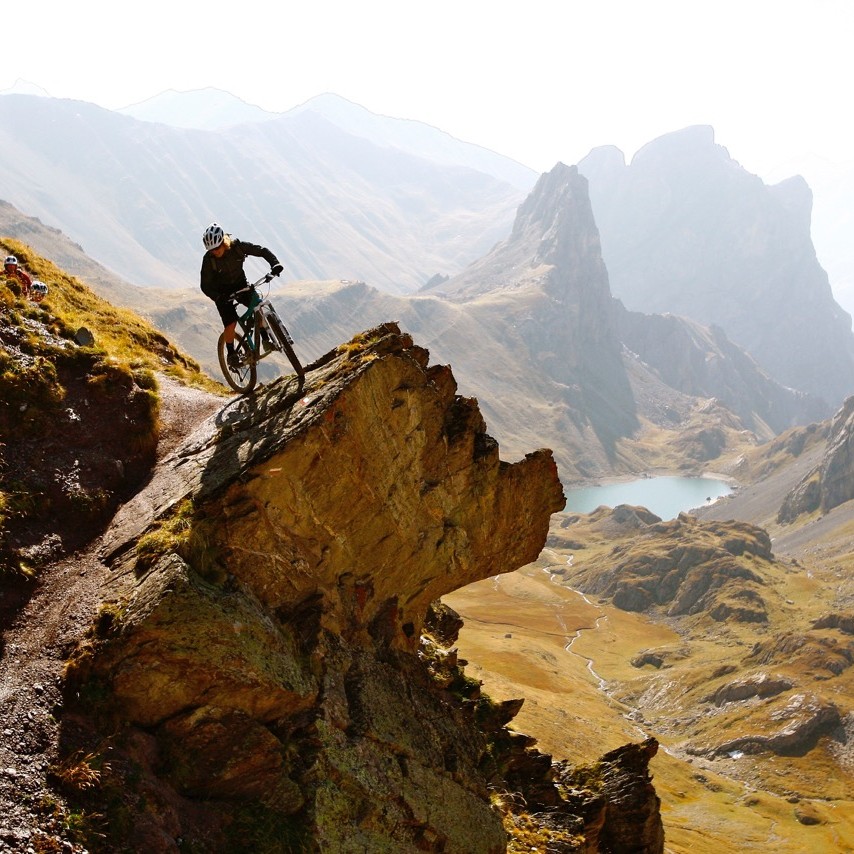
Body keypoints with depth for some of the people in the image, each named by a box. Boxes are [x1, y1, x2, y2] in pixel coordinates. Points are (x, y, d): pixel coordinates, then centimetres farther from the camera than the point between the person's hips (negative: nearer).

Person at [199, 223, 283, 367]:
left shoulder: (237, 246, -22)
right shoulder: (208, 259, -25)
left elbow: (262, 251, -14)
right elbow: (205, 285, -20)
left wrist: (275, 264, -31)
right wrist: (218, 298, -38)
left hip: (240, 284, 2)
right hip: (222, 292, -2)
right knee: (230, 323, -15)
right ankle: (231, 354, 6)